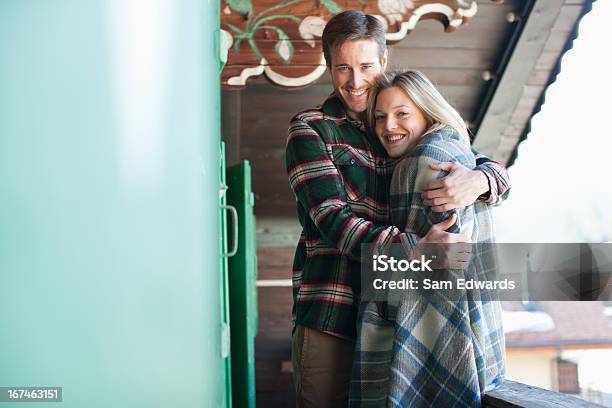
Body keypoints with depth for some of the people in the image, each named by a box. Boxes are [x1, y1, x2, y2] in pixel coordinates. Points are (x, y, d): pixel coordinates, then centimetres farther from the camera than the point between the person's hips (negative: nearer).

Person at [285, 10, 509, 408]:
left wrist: (478, 180, -17)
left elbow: (498, 172, 9)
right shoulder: (310, 129, 2)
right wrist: (414, 248, -26)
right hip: (330, 318, -4)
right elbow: (333, 220, -11)